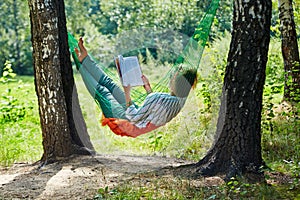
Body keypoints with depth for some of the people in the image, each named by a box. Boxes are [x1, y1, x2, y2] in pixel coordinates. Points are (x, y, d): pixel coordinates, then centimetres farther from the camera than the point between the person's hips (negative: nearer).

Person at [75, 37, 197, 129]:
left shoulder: (158, 99, -40)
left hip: (126, 120, -7)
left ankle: (80, 63, 27)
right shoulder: (180, 101, -14)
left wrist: (127, 94, -20)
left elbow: (133, 118, -30)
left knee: (101, 91, 7)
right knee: (109, 84, 14)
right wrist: (148, 88, 10)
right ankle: (85, 59, 28)